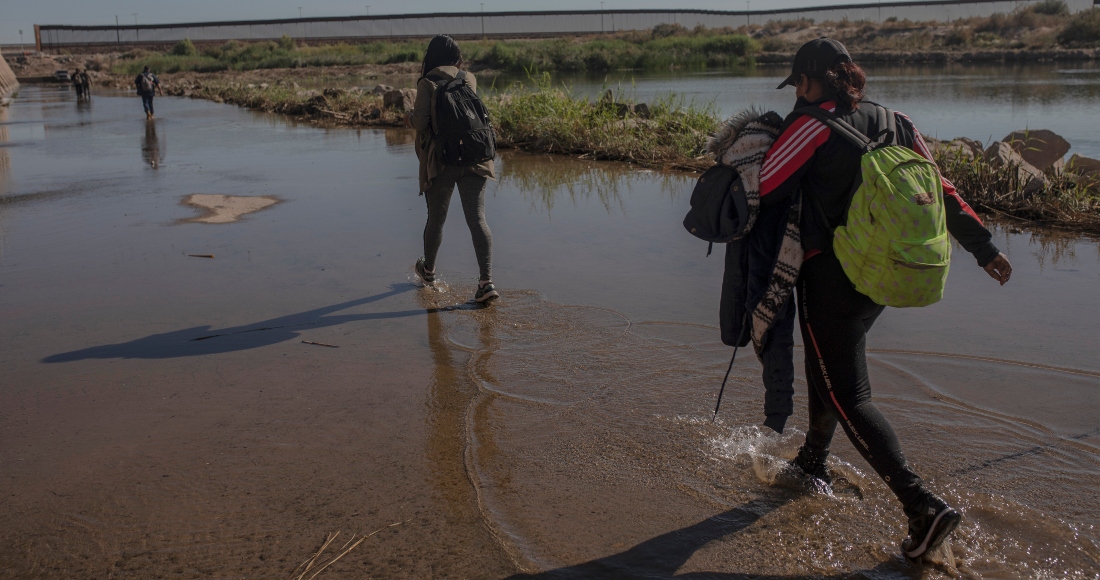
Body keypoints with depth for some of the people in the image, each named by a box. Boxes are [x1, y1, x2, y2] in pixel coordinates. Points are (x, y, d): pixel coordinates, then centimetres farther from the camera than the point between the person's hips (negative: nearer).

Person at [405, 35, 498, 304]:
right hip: (473, 159, 2)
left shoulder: (427, 83, -4)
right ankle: (487, 281, -14)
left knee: (436, 219, 15)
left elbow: (421, 122, -12)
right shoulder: (469, 79, 9)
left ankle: (428, 271, 37)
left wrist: (409, 117, 11)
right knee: (477, 219, -4)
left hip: (440, 162, -2)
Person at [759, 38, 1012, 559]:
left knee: (847, 395, -3)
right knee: (826, 370, 25)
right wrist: (984, 247, 12)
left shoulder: (810, 126, -11)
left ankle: (922, 505, -10)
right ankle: (812, 464, 42)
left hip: (829, 276, -8)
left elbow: (761, 194, -13)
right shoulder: (894, 123, 8)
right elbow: (940, 189, 7)